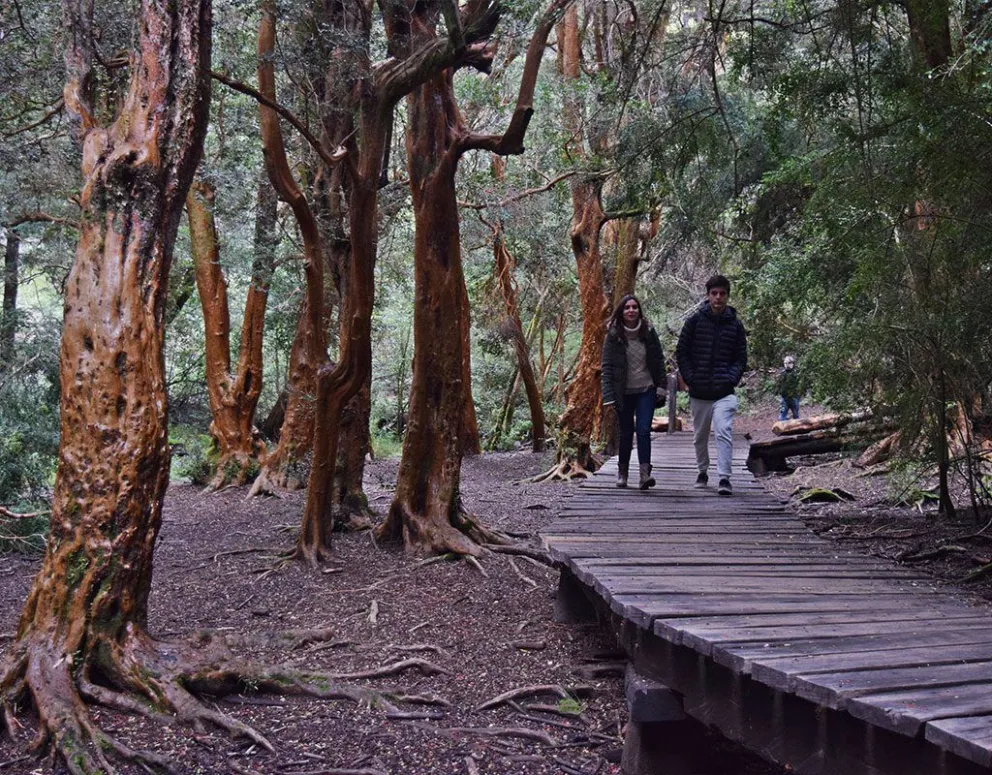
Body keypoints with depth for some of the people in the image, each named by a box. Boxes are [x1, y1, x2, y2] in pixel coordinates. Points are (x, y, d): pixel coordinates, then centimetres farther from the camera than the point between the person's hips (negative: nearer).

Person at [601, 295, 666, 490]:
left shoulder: (648, 332, -1)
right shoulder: (613, 336, -6)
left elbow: (659, 360, 7)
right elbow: (607, 367, -8)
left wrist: (662, 385, 1)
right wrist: (608, 395, -14)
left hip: (646, 389, 1)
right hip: (624, 392, 0)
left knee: (644, 430, -11)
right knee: (626, 433, 9)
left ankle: (645, 473, -14)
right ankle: (622, 472, 26)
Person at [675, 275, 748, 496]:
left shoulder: (735, 324, 4)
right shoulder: (695, 320, 2)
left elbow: (741, 358, 9)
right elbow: (681, 352, 5)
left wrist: (732, 379, -5)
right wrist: (689, 378, -3)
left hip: (724, 392, -1)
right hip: (698, 392, 2)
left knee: (724, 432, -17)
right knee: (700, 436, 15)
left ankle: (724, 478, -17)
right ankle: (702, 472, 34)